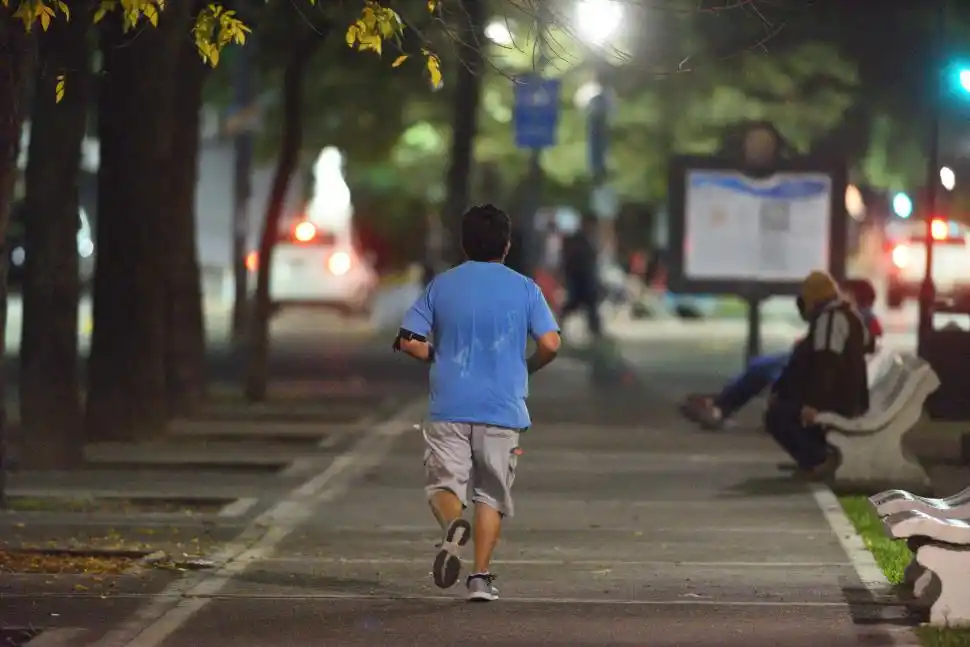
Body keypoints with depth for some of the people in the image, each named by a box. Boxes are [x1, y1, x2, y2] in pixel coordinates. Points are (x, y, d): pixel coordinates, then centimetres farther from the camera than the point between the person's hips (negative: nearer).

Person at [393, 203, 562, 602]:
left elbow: (409, 342, 1)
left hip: (449, 408, 0)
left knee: (444, 483, 6)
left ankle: (453, 525, -26)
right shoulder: (524, 289, 1)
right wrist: (527, 368, 13)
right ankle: (481, 576, 2)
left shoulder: (441, 286, 4)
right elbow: (550, 344, -7)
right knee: (491, 495, 9)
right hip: (502, 409, 0)